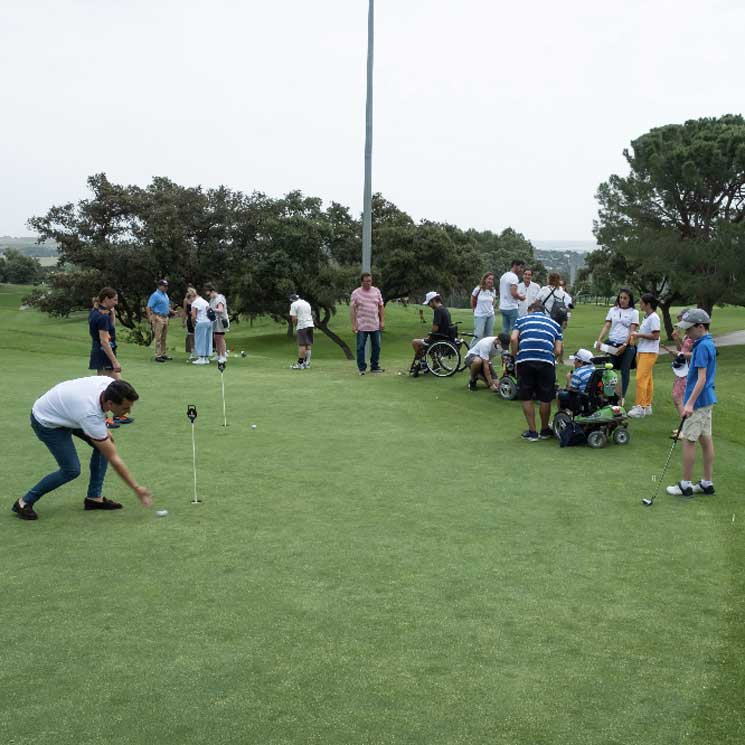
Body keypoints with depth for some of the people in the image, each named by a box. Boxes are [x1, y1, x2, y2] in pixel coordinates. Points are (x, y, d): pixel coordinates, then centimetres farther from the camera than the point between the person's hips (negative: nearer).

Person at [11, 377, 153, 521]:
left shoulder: (109, 384, -23)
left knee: (104, 443, -2)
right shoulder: (91, 415, -39)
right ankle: (25, 502, 5)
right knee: (71, 470, -12)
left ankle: (94, 497, 7)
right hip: (46, 421, -8)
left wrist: (103, 430, 4)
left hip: (65, 410, 8)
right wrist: (136, 488, -27)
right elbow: (113, 458, -31)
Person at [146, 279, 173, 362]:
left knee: (164, 338, 12)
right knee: (158, 338, -7)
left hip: (165, 317, 8)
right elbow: (148, 307, -15)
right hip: (158, 318, -8)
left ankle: (163, 354, 20)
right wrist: (151, 318, -24)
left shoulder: (165, 295, 16)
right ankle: (158, 356, -5)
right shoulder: (155, 295, -11)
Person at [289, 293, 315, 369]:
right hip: (310, 325, 7)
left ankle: (300, 363, -7)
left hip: (302, 326, -7)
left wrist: (295, 325, 9)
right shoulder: (307, 303, 19)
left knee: (302, 345, -7)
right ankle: (307, 363, 10)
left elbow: (294, 318, -9)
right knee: (308, 345, 8)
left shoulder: (294, 304, -2)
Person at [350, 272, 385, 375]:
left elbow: (381, 307, 12)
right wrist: (353, 324, -10)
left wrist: (382, 321, 4)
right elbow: (352, 309, -4)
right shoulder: (356, 293, -2)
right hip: (361, 326, -3)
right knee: (360, 347, -2)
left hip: (375, 325, 3)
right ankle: (362, 368, 6)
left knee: (376, 346, 8)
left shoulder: (376, 291, 8)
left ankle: (375, 367, 19)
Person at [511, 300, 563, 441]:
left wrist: (515, 356, 14)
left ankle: (532, 432, 16)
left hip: (525, 359, -1)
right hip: (547, 361, 1)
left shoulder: (522, 319, 20)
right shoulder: (554, 324, 24)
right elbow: (558, 350, 11)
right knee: (545, 399, 15)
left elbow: (513, 339, 2)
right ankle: (544, 430, 29)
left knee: (526, 398, 13)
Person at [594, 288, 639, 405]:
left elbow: (632, 331, -5)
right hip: (611, 343, 2)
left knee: (625, 371, 4)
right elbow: (606, 326, 5)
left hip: (627, 345, -2)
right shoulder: (613, 310, 10)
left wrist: (624, 345, -15)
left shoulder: (634, 312, 2)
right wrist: (599, 340, -9)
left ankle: (622, 397, 11)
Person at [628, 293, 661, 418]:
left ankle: (640, 406, -10)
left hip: (649, 352, -10)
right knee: (647, 379, 12)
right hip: (642, 351, 10)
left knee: (641, 378, -12)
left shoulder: (654, 318, -14)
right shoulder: (646, 317, 15)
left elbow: (655, 336, -18)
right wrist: (637, 335, 7)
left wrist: (639, 335, -15)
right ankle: (647, 406, 17)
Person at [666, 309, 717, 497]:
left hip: (698, 401, -10)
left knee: (688, 440, -3)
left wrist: (690, 403, -25)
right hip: (707, 399, 10)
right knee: (706, 440, 12)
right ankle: (707, 483, 18)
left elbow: (702, 378, -24)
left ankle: (686, 485, 3)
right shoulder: (709, 344, 11)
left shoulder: (702, 347, -20)